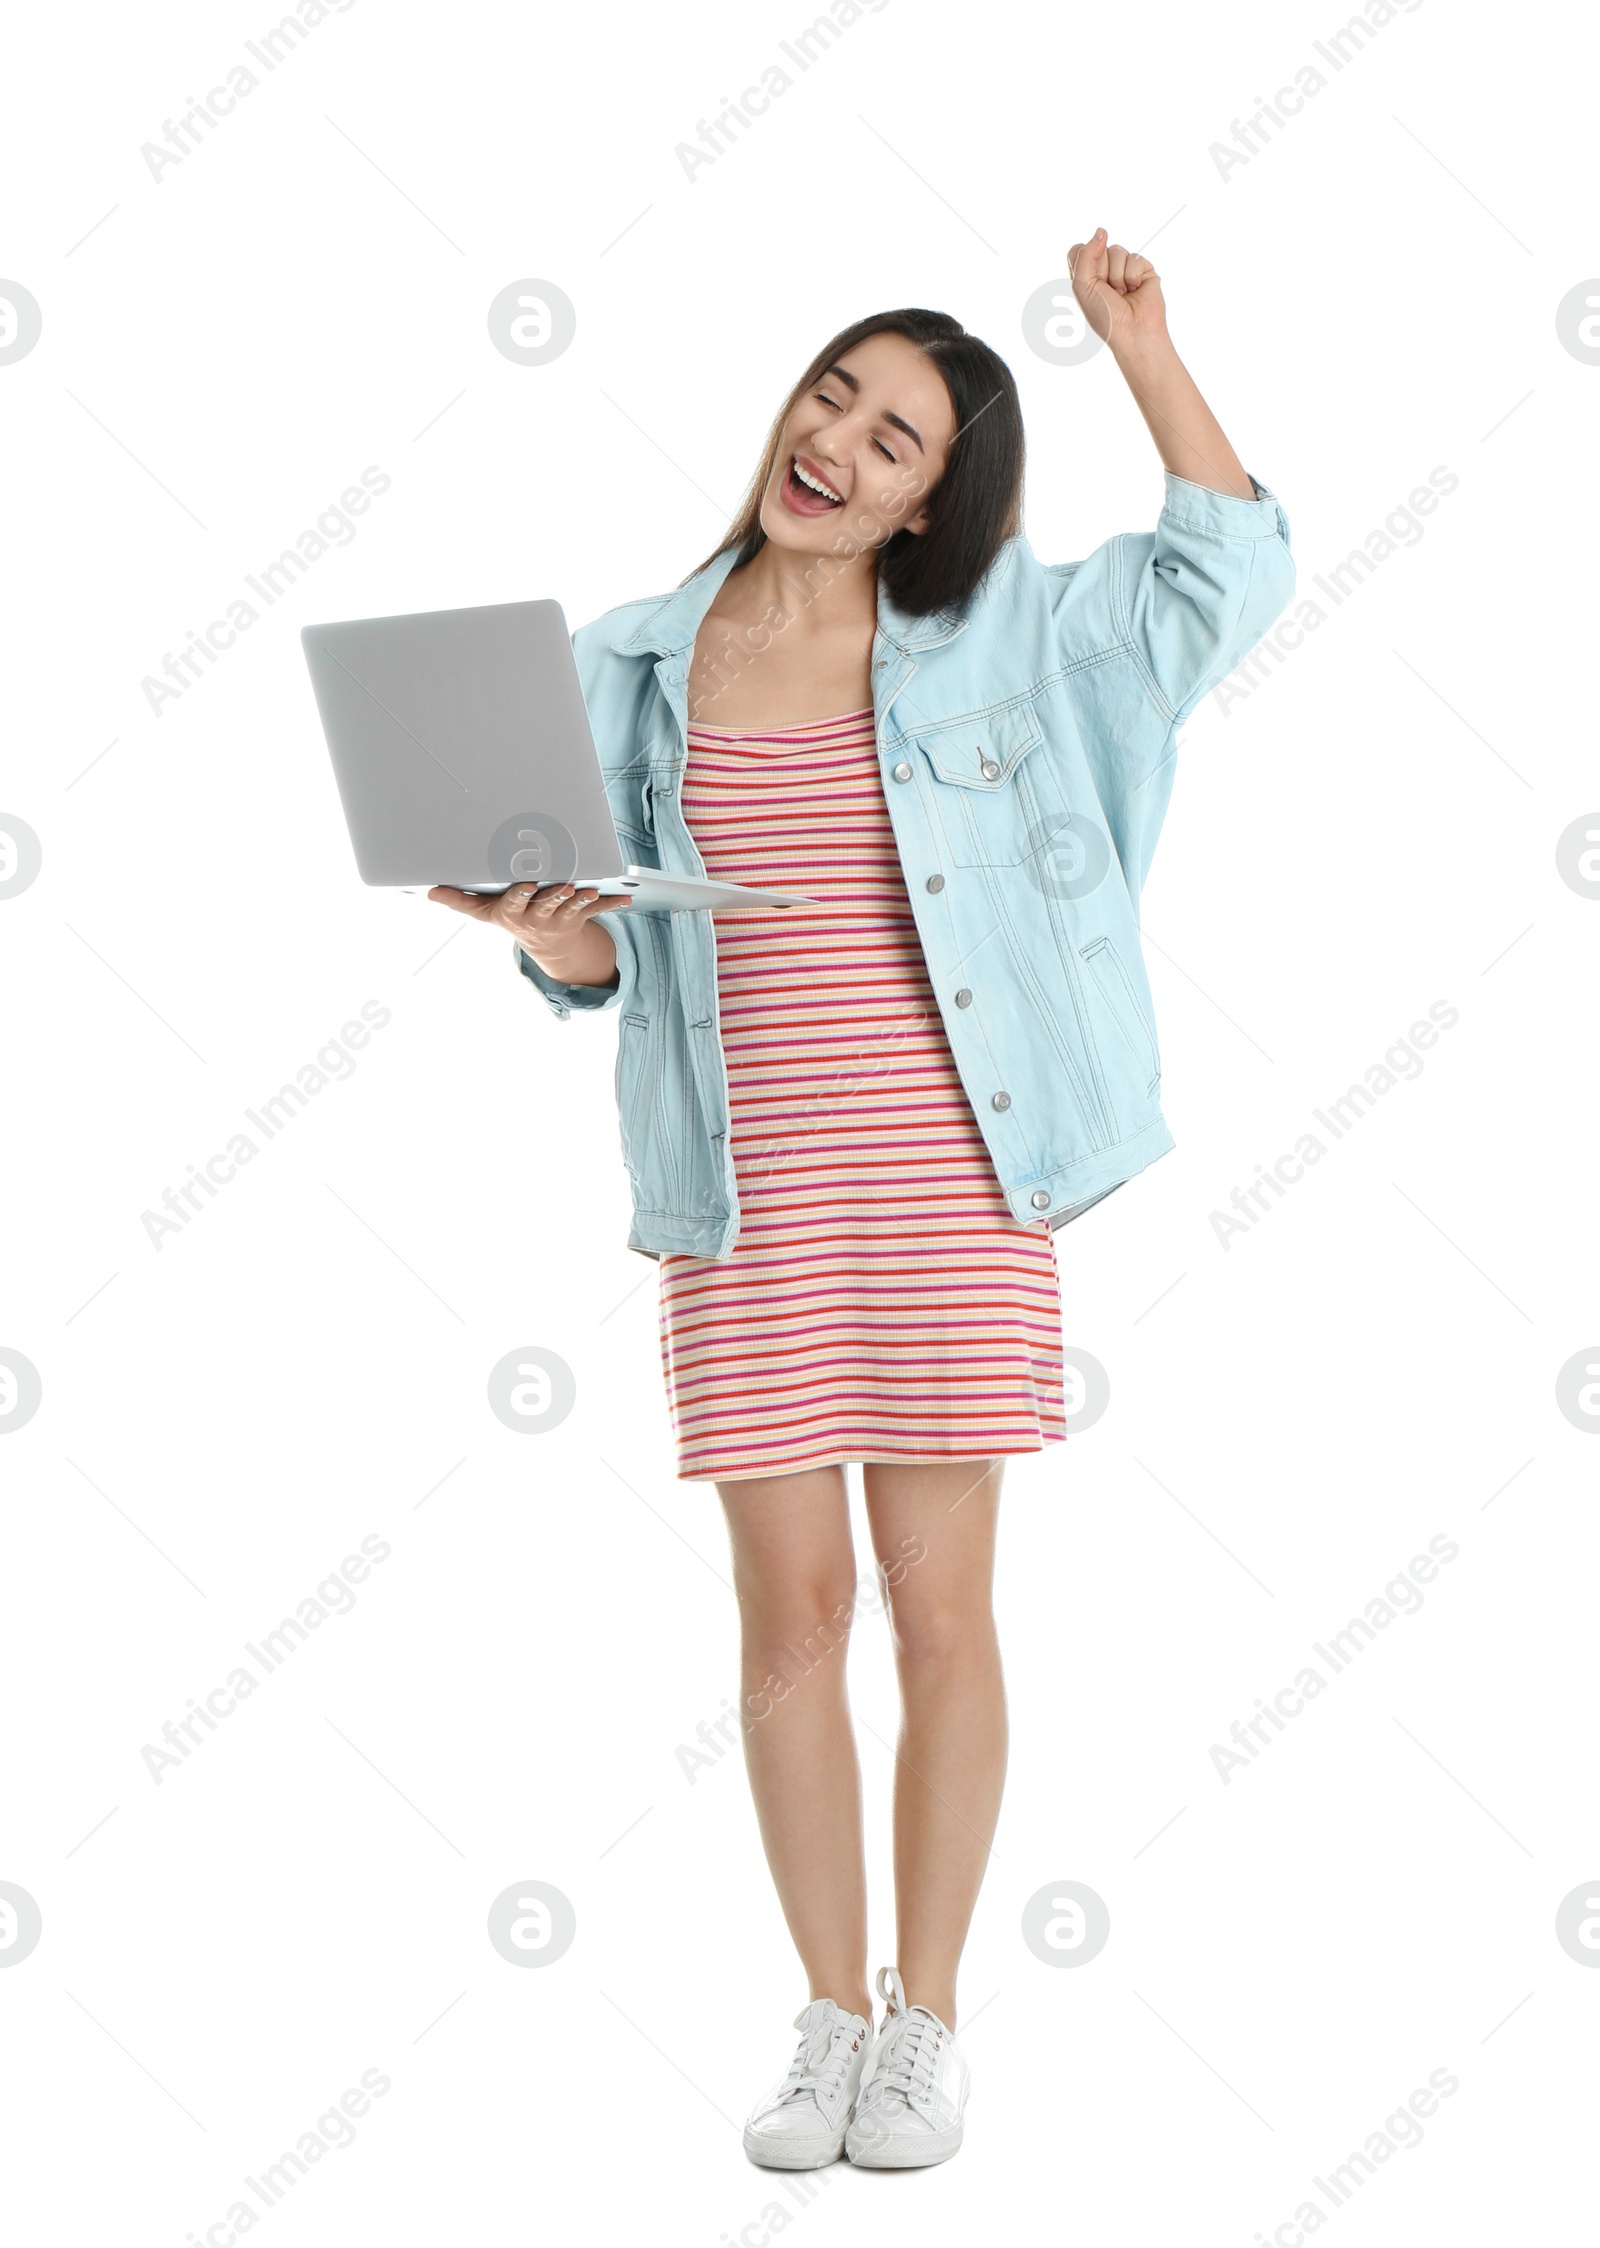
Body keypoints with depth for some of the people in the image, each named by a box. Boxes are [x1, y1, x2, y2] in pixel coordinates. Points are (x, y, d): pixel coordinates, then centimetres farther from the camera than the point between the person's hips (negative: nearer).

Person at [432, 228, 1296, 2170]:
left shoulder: (996, 634, 6)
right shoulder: (635, 666, 8)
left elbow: (1233, 574, 6)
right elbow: (595, 964, 8)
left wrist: (1140, 345, 2)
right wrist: (540, 927, -14)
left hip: (952, 1187, -1)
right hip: (743, 1203, 1)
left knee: (940, 1603, 3)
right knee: (791, 1603, 5)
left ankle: (926, 2017, 17)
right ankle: (828, 2017, 19)